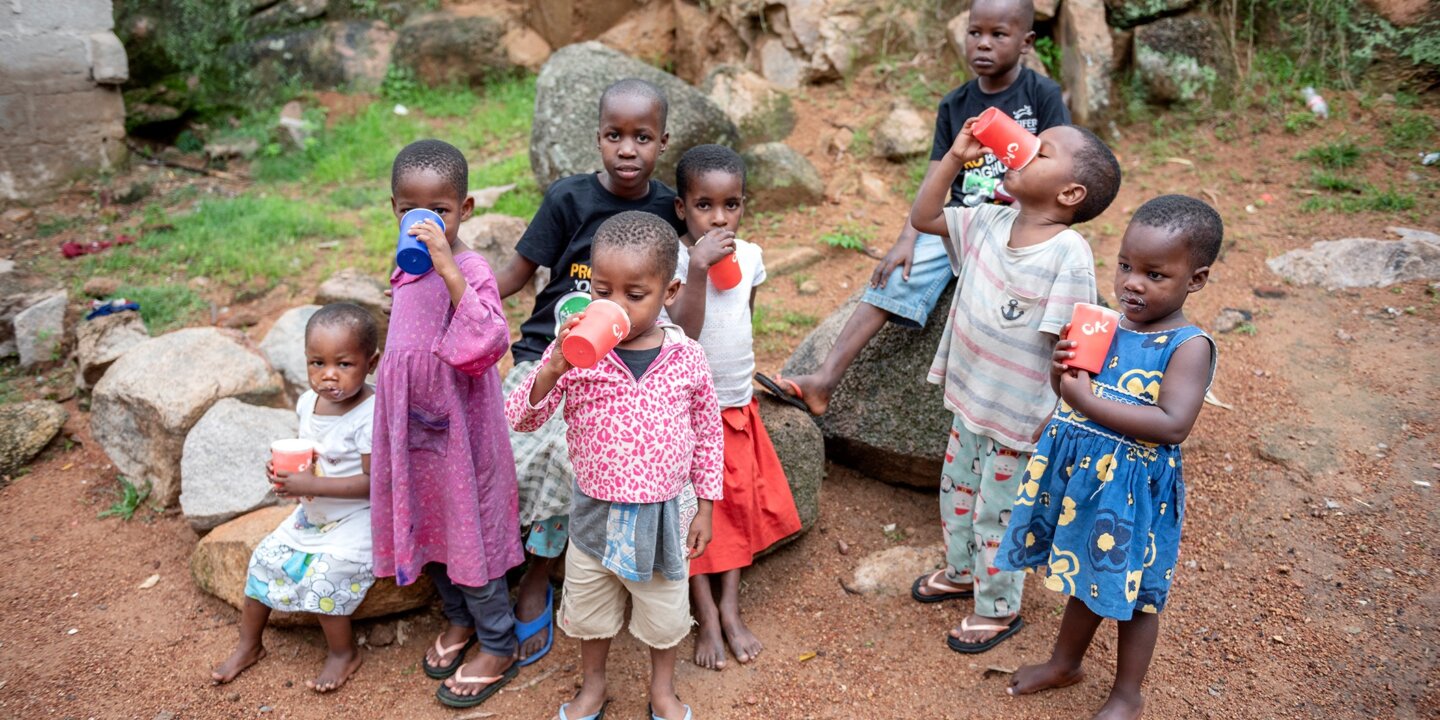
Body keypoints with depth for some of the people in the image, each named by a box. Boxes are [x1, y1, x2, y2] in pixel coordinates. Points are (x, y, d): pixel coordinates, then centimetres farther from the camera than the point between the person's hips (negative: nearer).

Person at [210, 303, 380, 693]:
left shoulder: (371, 416, -26)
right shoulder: (308, 402, -2)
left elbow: (374, 482, -27)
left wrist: (310, 485, -28)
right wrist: (285, 470, -7)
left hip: (355, 519, -8)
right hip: (312, 512, 8)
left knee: (323, 574, -22)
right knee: (265, 558, 8)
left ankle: (343, 652, 7)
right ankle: (248, 645, 31)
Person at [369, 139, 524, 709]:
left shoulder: (468, 269, -22)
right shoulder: (408, 267, 3)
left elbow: (484, 346, -38)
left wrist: (449, 269, -42)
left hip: (458, 428, -8)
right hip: (414, 426, 8)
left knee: (469, 529, 6)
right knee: (428, 525, 21)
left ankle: (498, 646, 25)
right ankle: (460, 618, 43)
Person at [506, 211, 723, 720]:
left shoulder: (687, 358, -13)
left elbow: (708, 435, -1)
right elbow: (520, 418, -18)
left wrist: (705, 507, 3)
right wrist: (553, 370, -36)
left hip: (664, 514, 0)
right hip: (595, 510, 0)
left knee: (665, 611, 20)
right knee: (590, 608, 22)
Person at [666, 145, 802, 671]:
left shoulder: (749, 255, -1)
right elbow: (684, 332, -27)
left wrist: (737, 369, 6)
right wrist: (698, 268, -35)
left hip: (738, 404, 5)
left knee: (740, 504, 10)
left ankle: (730, 608, 23)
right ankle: (708, 618, 14)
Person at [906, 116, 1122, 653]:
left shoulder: (1068, 255, -25)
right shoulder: (991, 222, -4)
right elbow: (923, 217, 6)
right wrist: (956, 158, -6)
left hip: (1020, 419, -7)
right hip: (970, 402, 7)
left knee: (998, 512, 11)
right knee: (956, 490, 26)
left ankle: (997, 609, 36)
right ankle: (961, 572, 52)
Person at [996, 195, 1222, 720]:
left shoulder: (1189, 346, -18)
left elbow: (1174, 425, -29)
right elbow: (1069, 390, 12)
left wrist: (1087, 400, -29)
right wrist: (1062, 370, -12)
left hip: (1134, 485, -5)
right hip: (1078, 472, 6)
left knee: (1132, 593, 14)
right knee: (1087, 577, 25)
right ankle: (1065, 662, 47)